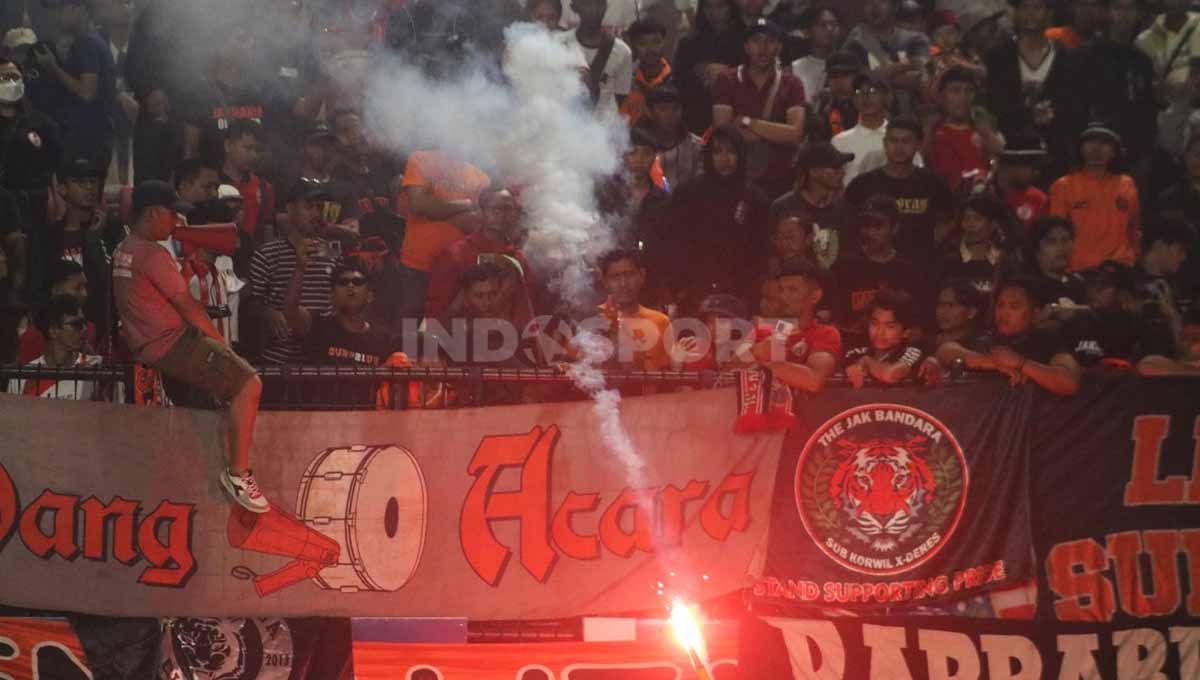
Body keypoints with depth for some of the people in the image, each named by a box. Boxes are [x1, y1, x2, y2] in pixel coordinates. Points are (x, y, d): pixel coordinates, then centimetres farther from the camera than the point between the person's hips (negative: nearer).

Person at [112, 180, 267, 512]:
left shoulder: (123, 252, 14)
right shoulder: (153, 254, -16)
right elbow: (187, 306, -14)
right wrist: (220, 342, -3)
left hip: (145, 345, 11)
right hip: (171, 344, -11)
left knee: (237, 371, 25)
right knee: (248, 383, -20)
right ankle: (238, 473, -18)